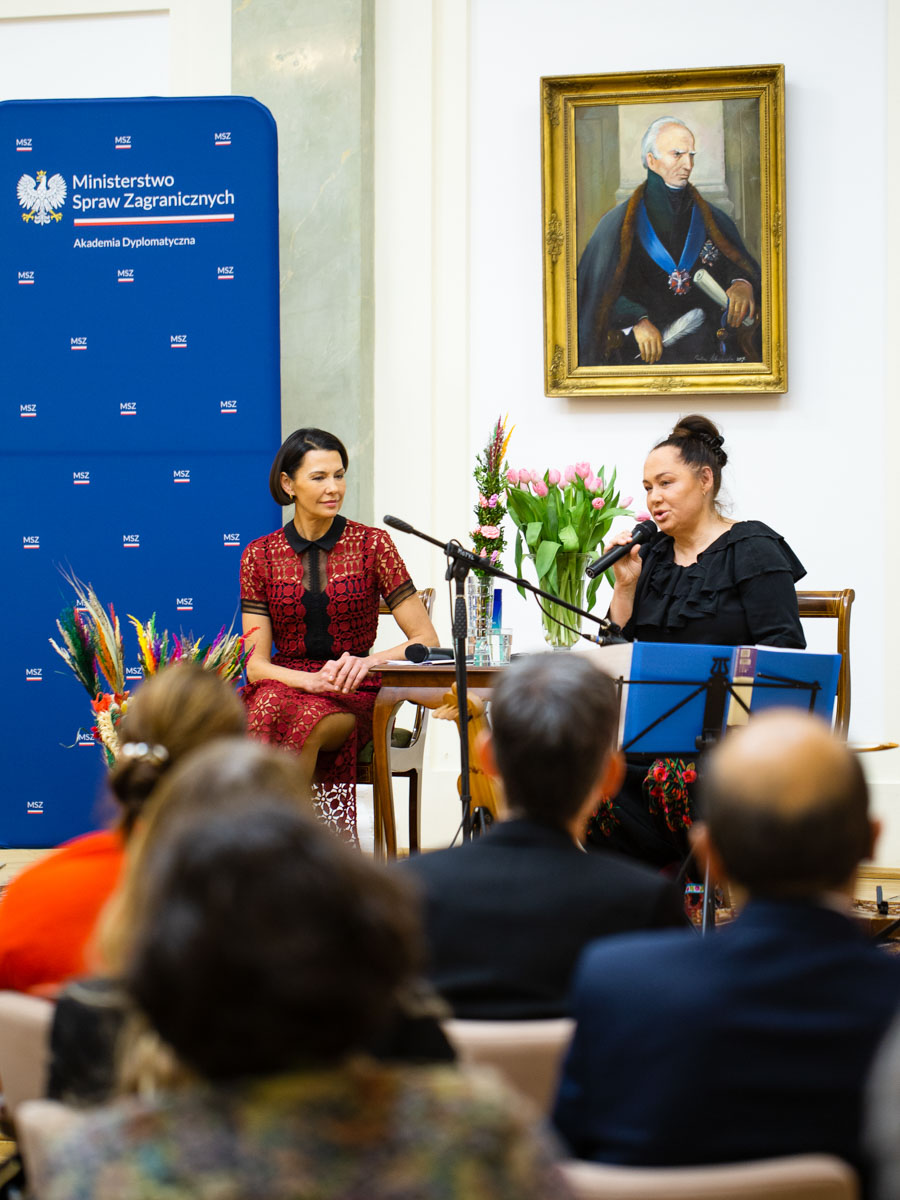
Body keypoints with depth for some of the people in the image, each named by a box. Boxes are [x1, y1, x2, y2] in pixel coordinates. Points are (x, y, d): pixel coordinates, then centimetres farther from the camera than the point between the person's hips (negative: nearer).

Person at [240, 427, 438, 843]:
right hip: (285, 685, 1)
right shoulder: (260, 555, 6)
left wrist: (370, 661, -21)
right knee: (270, 708, -36)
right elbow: (256, 664, 0)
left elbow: (427, 640, -1)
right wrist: (312, 680, -20)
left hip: (352, 699, -1)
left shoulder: (371, 544, 2)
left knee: (307, 722, -36)